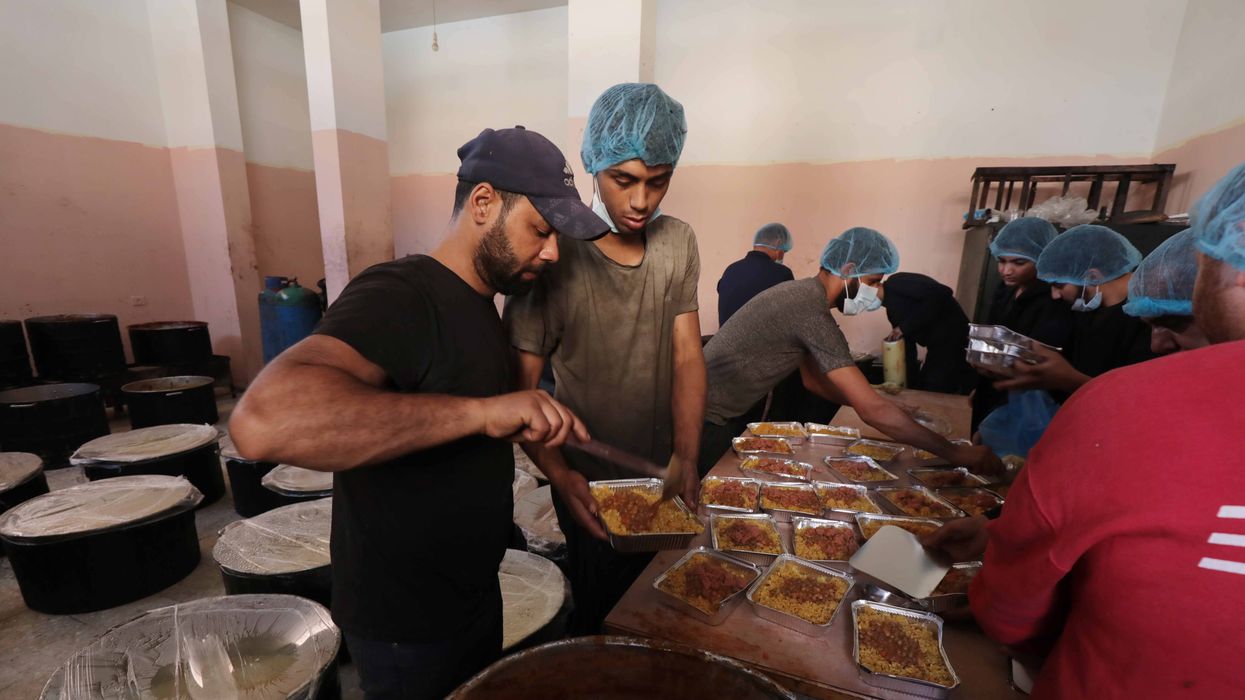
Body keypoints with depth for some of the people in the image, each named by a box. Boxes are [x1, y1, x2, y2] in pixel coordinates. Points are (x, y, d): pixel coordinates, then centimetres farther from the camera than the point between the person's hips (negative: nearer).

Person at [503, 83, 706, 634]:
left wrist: (686, 457, -17)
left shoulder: (678, 243, -5)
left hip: (665, 472, 5)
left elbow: (687, 357, -8)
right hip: (589, 483, -5)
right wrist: (558, 474, -28)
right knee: (603, 619, 17)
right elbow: (520, 386, -17)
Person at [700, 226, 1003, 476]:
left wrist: (886, 408, 7)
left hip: (725, 414, 9)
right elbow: (872, 409, -24)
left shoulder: (803, 293, 6)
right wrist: (955, 453, -15)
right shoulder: (815, 313, -25)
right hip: (709, 416, -9)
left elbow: (814, 379, 13)